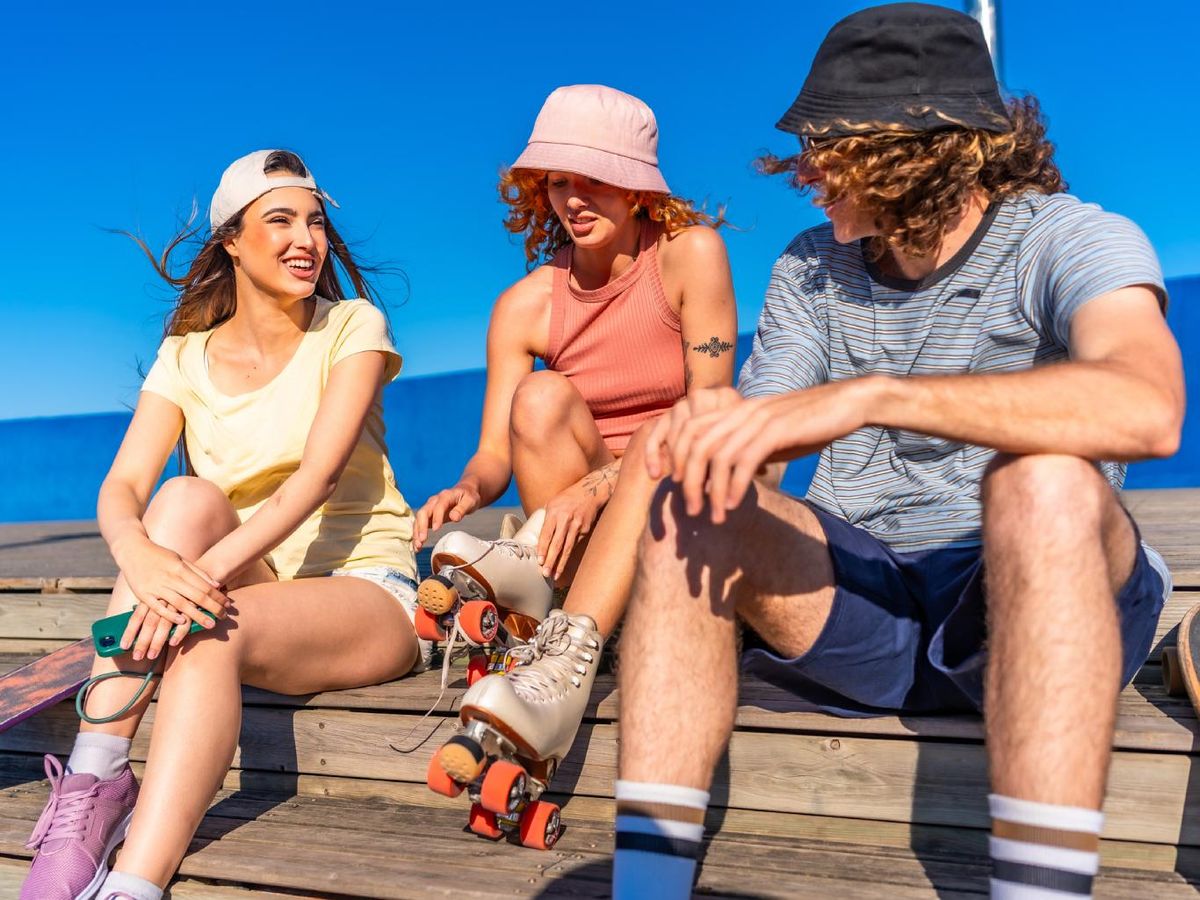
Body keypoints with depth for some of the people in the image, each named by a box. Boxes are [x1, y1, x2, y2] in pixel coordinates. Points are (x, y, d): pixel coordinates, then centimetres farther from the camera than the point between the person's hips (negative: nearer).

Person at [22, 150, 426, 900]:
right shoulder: (186, 356, 6)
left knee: (214, 630, -33)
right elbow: (120, 489, -8)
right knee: (186, 498, -27)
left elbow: (319, 475, -18)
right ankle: (95, 783, -28)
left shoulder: (353, 326, -3)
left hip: (365, 592, -3)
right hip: (245, 592, 3)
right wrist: (140, 554, -33)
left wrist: (207, 569, -33)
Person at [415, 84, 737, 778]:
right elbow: (494, 455, -4)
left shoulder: (690, 252, -7)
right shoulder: (525, 306, 0)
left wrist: (597, 485, -28)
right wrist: (469, 490, -29)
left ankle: (567, 660, -46)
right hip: (577, 514, 2)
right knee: (542, 396, -24)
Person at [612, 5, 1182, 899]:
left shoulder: (1069, 240, -9)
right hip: (855, 608, 4)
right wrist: (717, 428, -25)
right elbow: (759, 445, 0)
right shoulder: (810, 269, 7)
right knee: (693, 505, -21)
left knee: (1044, 478, -34)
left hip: (1030, 598, -3)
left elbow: (1147, 408, -32)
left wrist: (868, 395, -40)